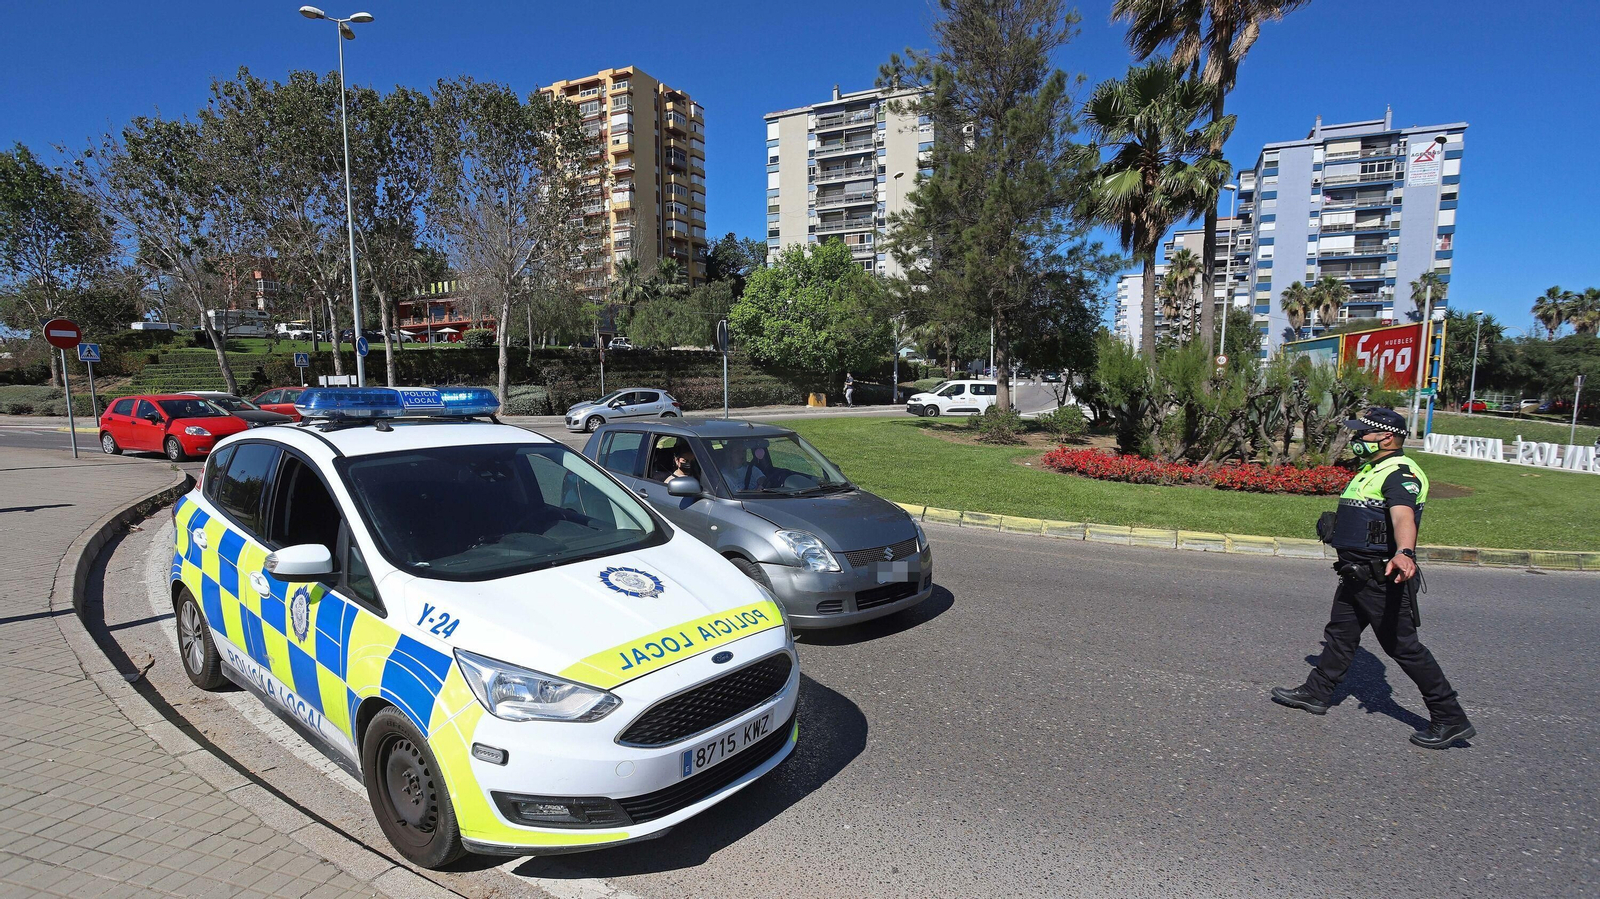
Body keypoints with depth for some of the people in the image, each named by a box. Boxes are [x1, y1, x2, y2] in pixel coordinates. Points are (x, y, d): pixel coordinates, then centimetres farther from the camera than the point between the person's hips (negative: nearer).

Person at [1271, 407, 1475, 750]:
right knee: (1340, 634, 17)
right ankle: (1316, 693, 29)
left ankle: (1451, 719, 11)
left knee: (1403, 645, -2)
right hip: (1359, 575, 10)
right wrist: (1335, 525, 43)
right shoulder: (1372, 469, 14)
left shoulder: (1400, 473, -19)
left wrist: (1404, 553, -54)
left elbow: (1403, 516, -38)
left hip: (1383, 577, -10)